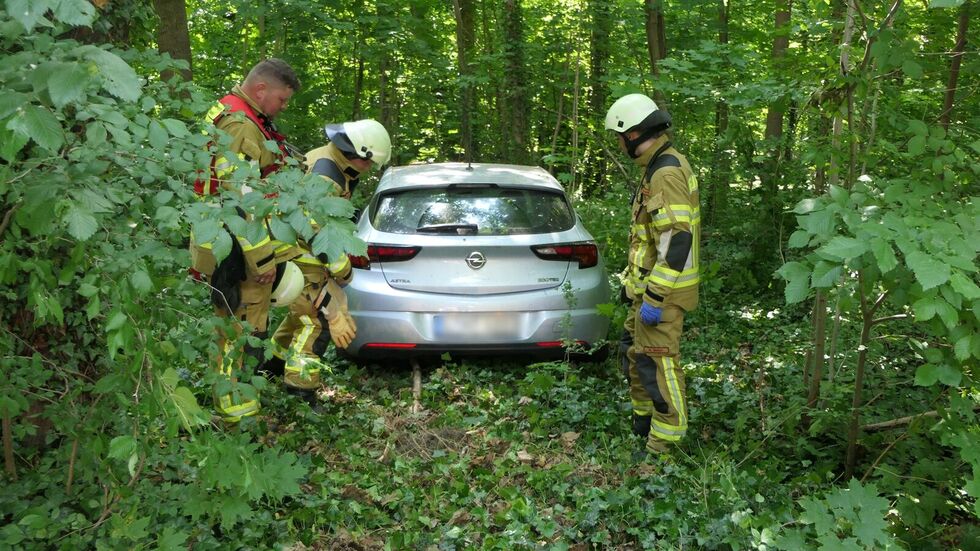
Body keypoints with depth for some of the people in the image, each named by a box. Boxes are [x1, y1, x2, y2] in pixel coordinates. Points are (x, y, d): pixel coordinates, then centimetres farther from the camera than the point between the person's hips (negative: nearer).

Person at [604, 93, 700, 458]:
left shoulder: (667, 173, -20)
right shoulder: (657, 168, 14)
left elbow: (677, 240, -27)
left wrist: (654, 297, -25)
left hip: (661, 291, -11)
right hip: (647, 285, 11)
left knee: (657, 362, -5)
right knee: (634, 352, 19)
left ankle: (664, 445, 6)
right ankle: (642, 425, 33)